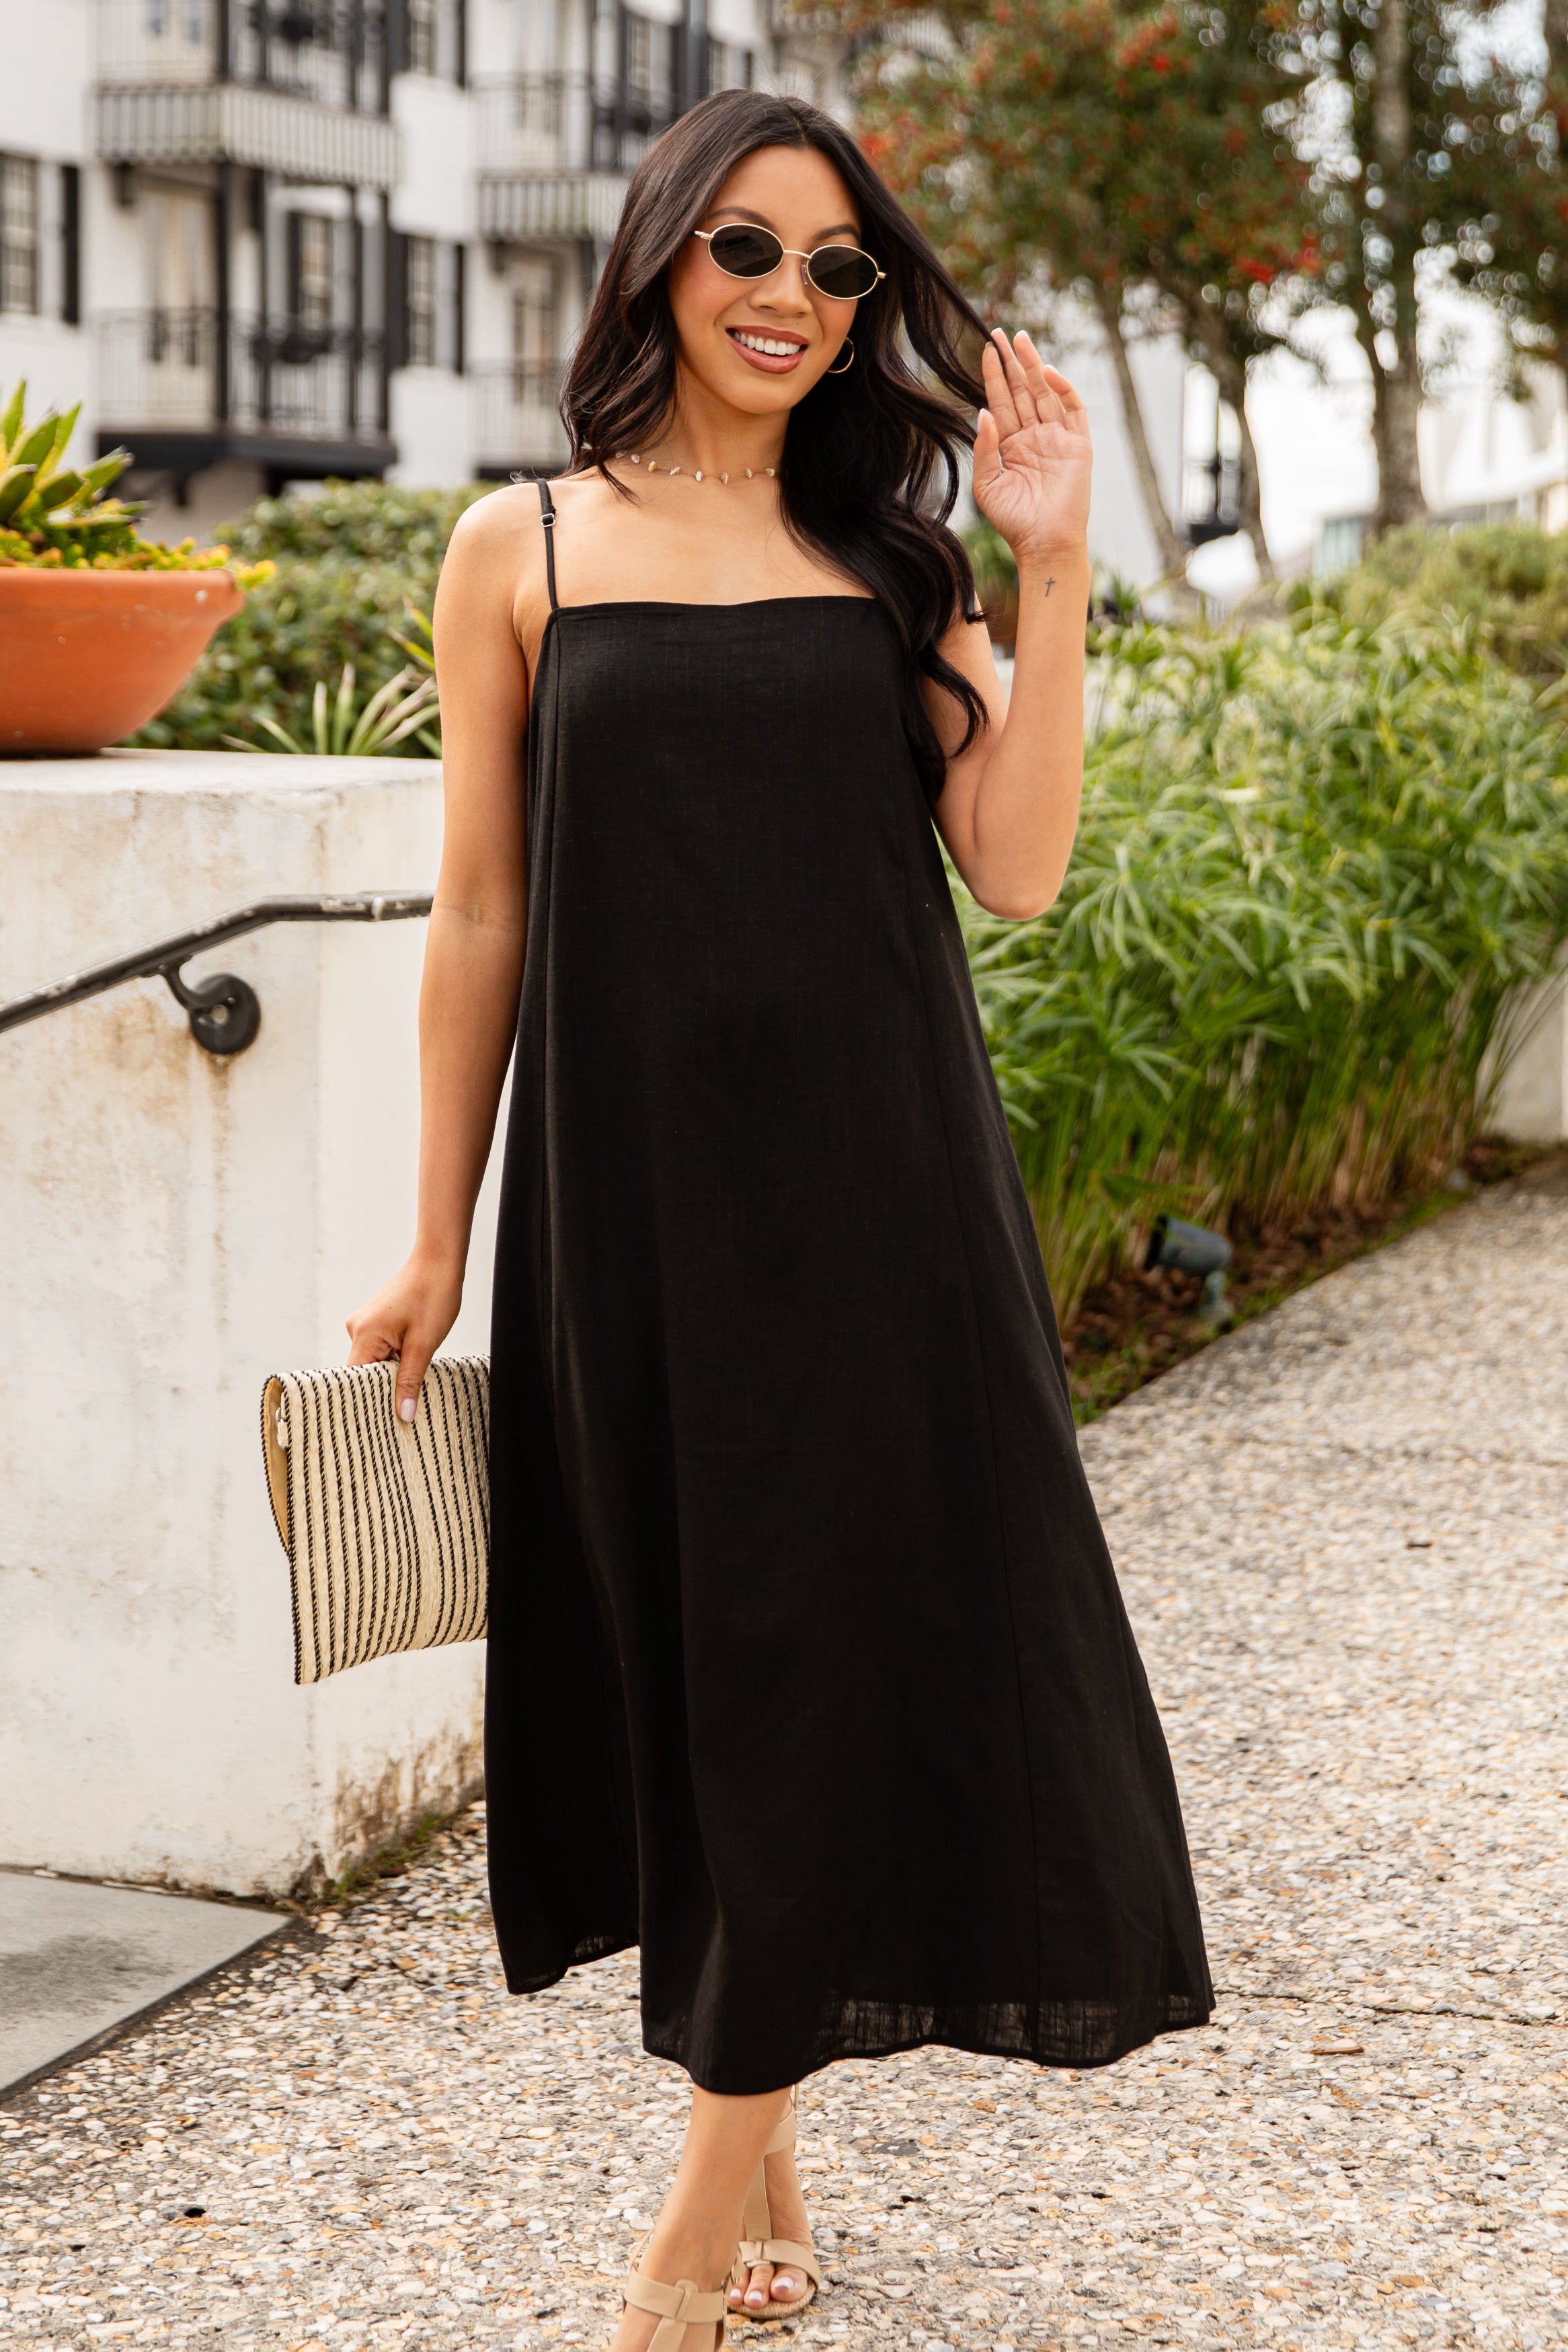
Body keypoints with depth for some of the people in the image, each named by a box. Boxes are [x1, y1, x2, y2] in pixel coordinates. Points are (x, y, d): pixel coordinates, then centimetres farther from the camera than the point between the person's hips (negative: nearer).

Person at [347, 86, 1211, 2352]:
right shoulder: (526, 547, 4)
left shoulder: (884, 554, 9)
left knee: (842, 1633, 1)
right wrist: (436, 1250, 4)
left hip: (873, 1181, 2)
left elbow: (1018, 866, -1)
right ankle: (764, 2151, 24)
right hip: (637, 1187, -1)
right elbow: (481, 919, 4)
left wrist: (1050, 570, -8)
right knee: (684, 1649, 6)